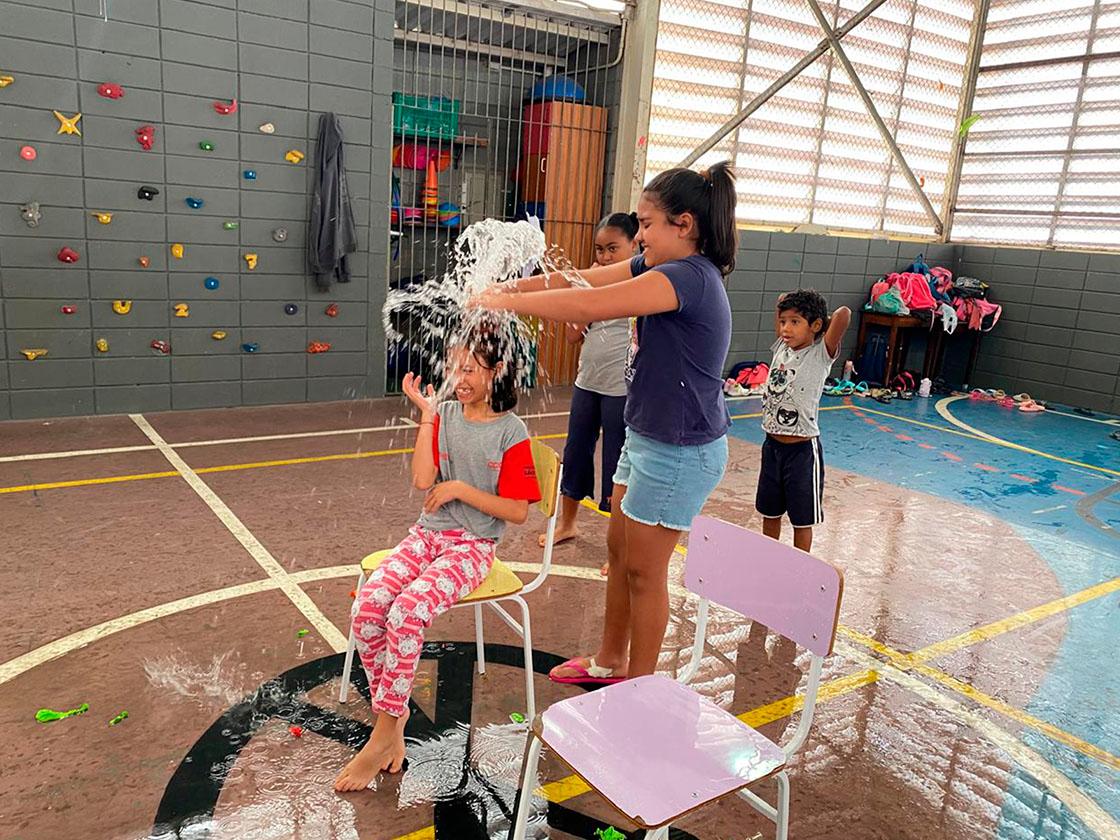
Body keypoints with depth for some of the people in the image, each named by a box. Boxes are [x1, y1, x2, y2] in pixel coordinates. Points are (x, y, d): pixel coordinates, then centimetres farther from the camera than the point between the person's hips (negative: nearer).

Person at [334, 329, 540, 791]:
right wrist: (427, 413, -7)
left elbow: (517, 511, -7)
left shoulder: (510, 431, -5)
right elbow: (422, 480, -7)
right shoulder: (444, 415, 7)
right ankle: (394, 714, -3)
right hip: (427, 534, 5)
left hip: (472, 546, -5)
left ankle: (383, 735, -14)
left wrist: (461, 489, -11)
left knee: (406, 613, -29)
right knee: (367, 606, -21)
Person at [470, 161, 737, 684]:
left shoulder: (690, 277, -24)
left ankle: (640, 684, 25)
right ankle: (610, 660, 38)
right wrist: (509, 287, -7)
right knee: (618, 549, 19)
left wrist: (504, 302, -22)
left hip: (680, 451, -9)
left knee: (643, 569, 5)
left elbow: (590, 305, -32)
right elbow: (582, 278, 3)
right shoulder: (661, 267, 6)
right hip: (647, 437, 9)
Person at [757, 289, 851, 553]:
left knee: (802, 519, 10)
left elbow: (844, 314, -28)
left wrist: (821, 322, -11)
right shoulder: (781, 347, 2)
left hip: (802, 449, -6)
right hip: (772, 444, 6)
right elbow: (782, 302, 15)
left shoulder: (821, 355, -13)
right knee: (769, 512, 21)